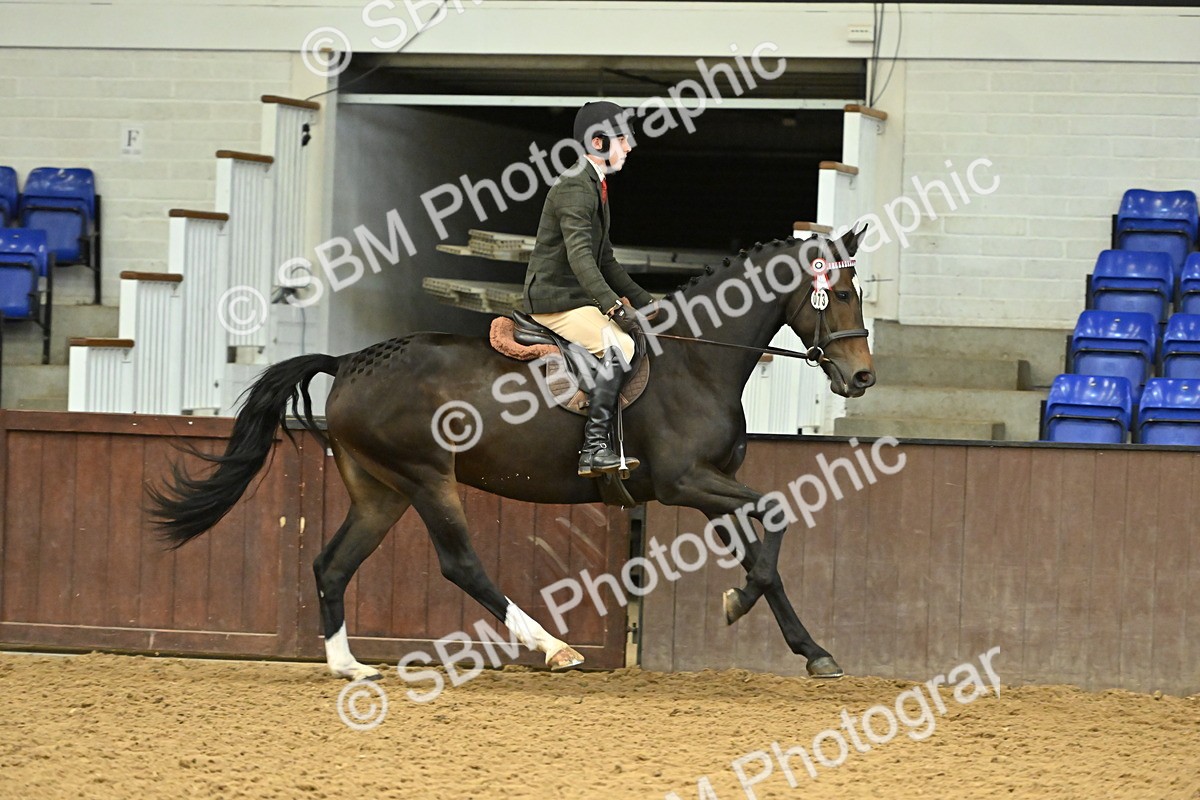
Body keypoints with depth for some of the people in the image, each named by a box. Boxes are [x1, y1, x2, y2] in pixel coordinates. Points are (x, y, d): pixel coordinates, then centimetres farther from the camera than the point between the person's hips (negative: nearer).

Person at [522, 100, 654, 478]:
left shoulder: (595, 186, 18)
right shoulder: (575, 188, -16)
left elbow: (604, 260, 24)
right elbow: (579, 255, -29)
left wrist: (643, 300, 17)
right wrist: (613, 306, -36)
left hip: (578, 298, 11)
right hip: (555, 301, -11)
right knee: (619, 346, -28)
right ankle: (594, 448, -30)